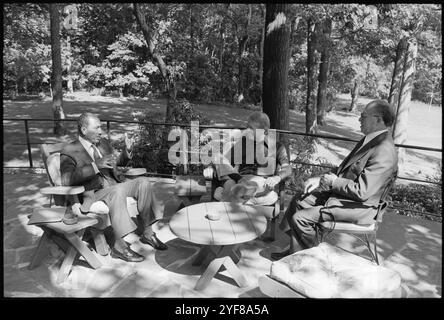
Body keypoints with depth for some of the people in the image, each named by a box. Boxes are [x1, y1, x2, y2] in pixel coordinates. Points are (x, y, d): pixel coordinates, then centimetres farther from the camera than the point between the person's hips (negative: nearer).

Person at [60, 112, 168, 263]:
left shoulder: (103, 142, 17)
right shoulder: (69, 151, -4)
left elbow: (119, 161, 29)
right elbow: (67, 179, -20)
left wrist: (127, 150, 6)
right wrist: (95, 166, -30)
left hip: (114, 187, 7)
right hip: (93, 194, -7)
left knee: (143, 182, -16)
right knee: (117, 191, -37)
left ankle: (148, 233, -11)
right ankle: (119, 246, -32)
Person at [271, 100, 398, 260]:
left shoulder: (384, 153, -25)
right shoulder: (370, 140, 6)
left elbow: (361, 191, -27)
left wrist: (334, 182, -14)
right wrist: (320, 179, 2)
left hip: (356, 206, -10)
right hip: (339, 192, 10)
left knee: (300, 218, -16)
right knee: (298, 202, 8)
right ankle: (295, 250, 17)